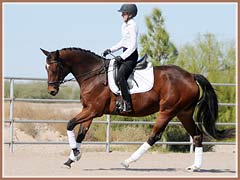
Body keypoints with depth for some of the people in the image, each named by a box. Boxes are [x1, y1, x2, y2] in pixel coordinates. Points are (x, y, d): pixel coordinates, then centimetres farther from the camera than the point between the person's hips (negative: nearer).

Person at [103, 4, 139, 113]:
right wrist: (111, 50, 16)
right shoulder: (124, 26, 14)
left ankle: (127, 105, -28)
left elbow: (133, 46, -19)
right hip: (125, 54, 11)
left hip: (131, 56, -11)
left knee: (120, 76, -25)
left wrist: (122, 57, -21)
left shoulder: (132, 26, -15)